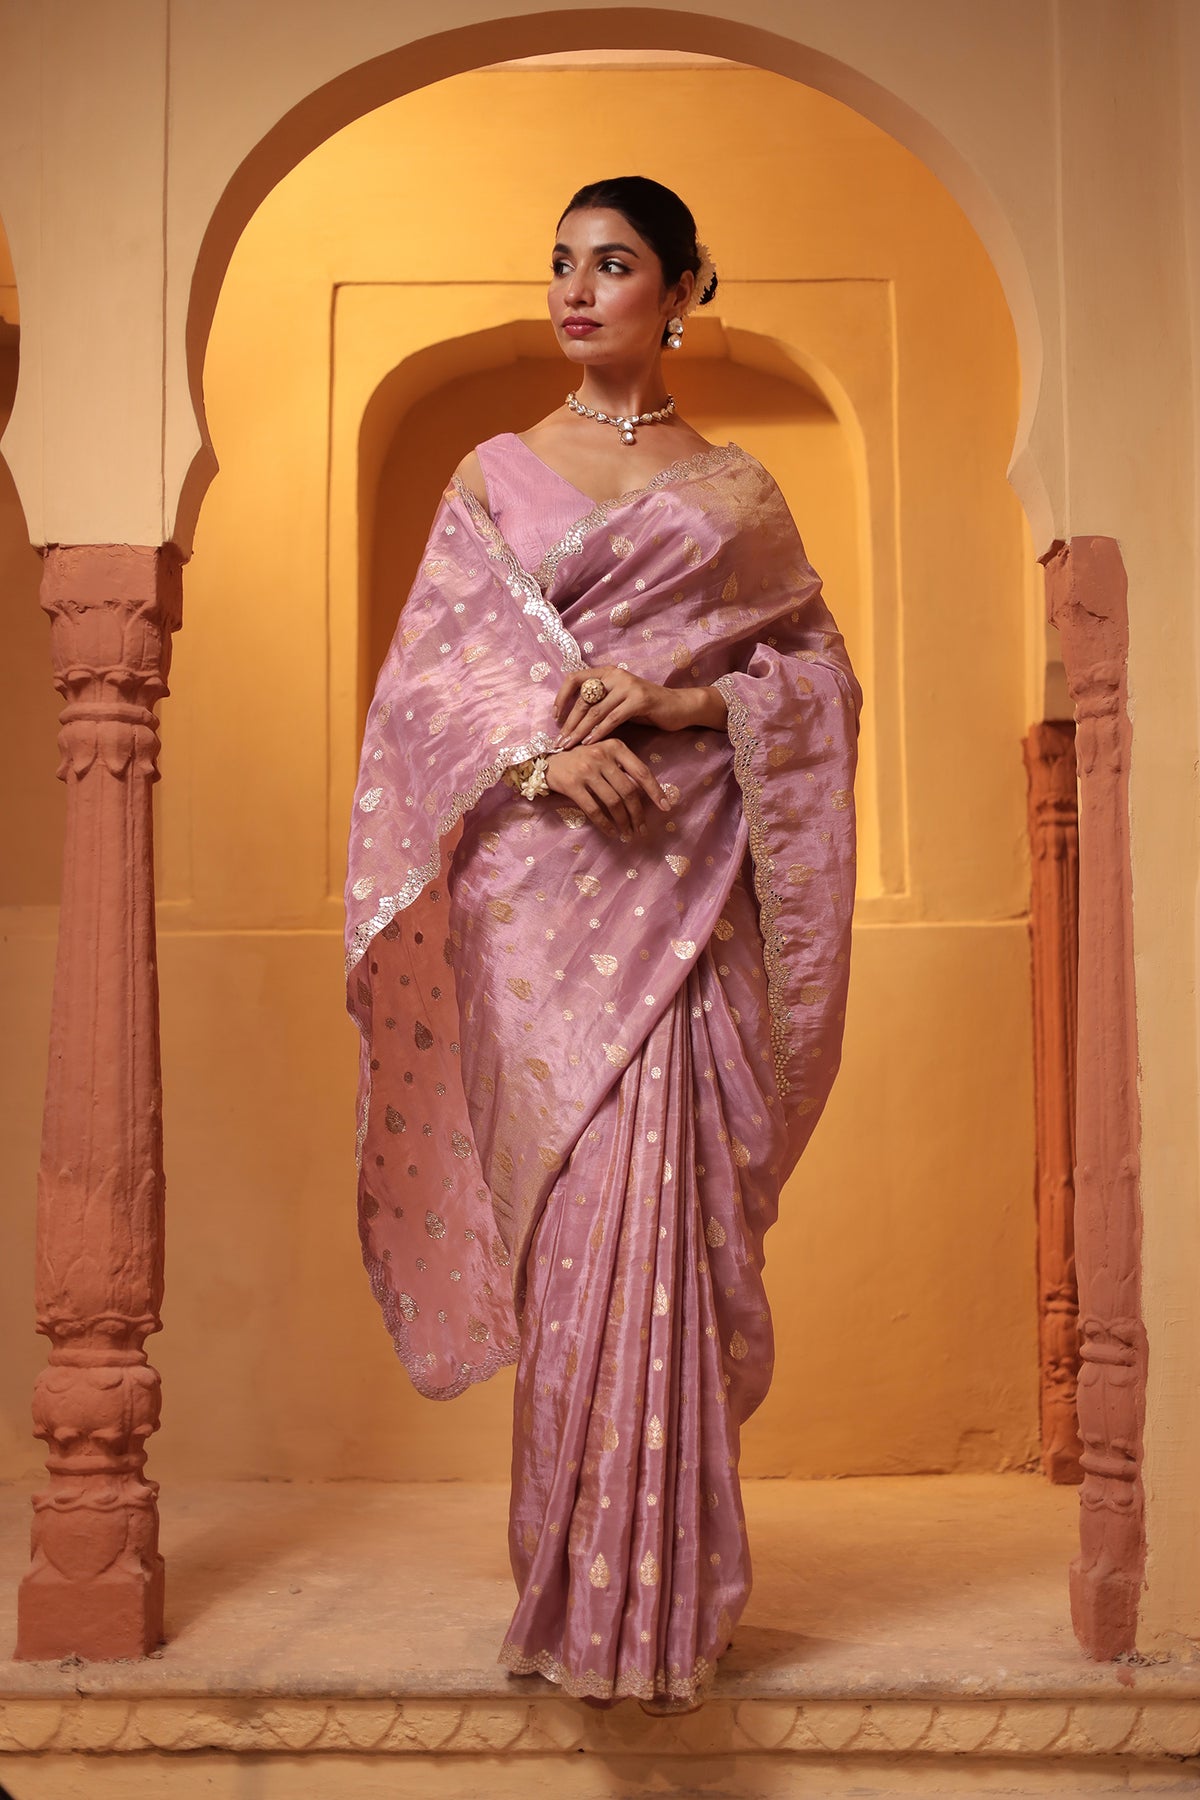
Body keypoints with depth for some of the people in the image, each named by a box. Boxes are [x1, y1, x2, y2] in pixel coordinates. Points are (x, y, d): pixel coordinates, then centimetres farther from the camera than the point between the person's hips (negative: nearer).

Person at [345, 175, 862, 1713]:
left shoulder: (739, 490, 13)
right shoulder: (496, 474, 12)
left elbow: (823, 675, 8)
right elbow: (425, 669, 5)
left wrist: (676, 699, -9)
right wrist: (544, 746, -13)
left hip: (684, 883, 0)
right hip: (538, 880, 0)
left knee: (663, 1213, -4)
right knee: (567, 1211, -3)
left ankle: (662, 1585, 8)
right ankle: (579, 1584, 8)